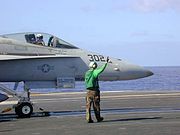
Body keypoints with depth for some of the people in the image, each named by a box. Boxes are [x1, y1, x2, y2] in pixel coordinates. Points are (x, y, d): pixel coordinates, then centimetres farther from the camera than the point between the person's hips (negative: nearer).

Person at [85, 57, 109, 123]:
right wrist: (106, 62, -11)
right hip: (95, 90, -5)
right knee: (96, 105, 5)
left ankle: (88, 119, -3)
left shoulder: (87, 73, 11)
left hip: (88, 91, 5)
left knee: (88, 105, 2)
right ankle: (98, 118, 16)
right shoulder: (94, 72, -10)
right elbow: (101, 69, -19)